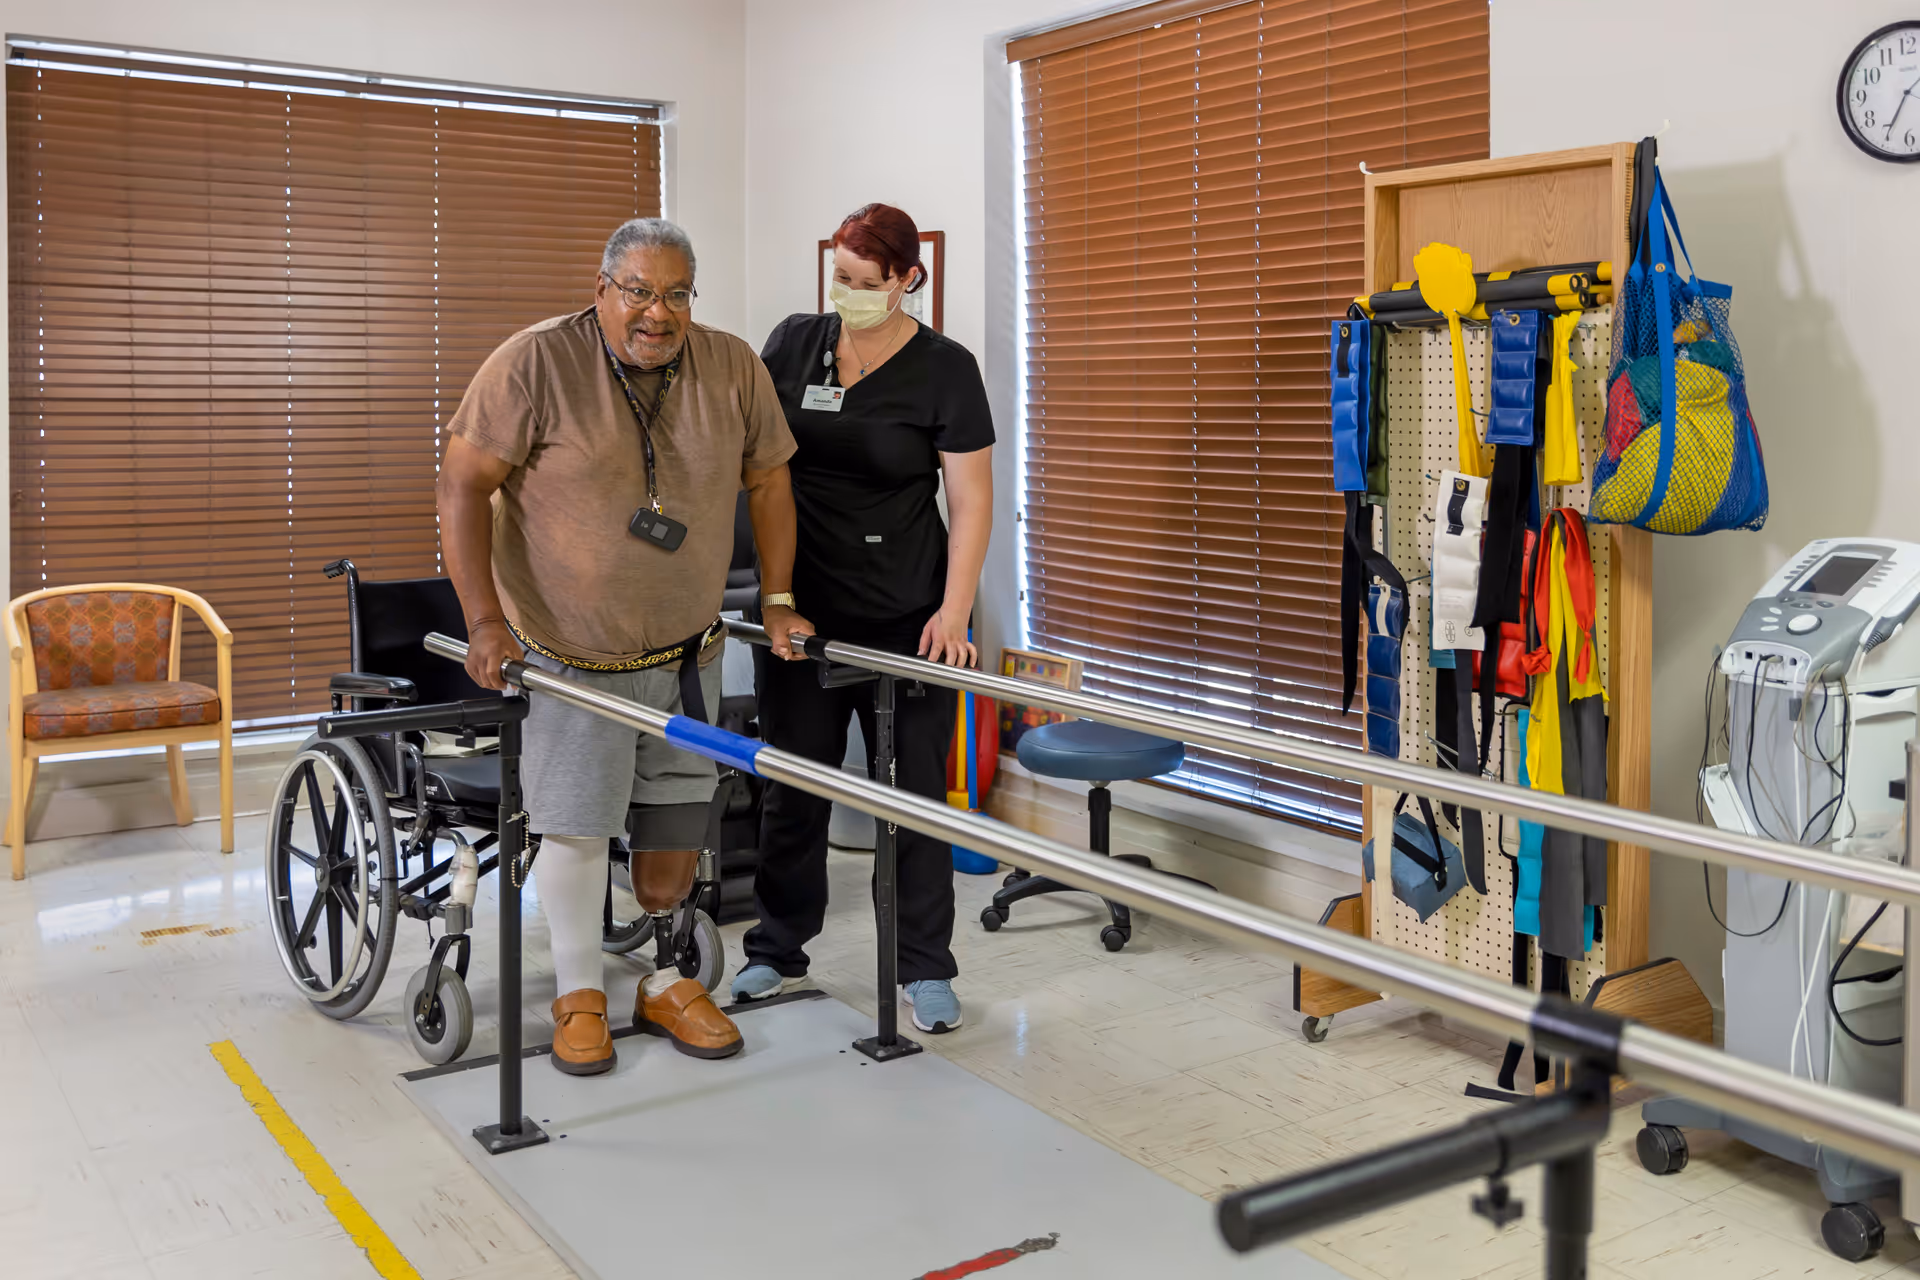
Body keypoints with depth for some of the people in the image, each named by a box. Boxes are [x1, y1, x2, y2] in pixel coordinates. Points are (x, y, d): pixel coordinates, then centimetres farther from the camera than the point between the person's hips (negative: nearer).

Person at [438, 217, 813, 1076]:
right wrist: (483, 620, -19)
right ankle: (580, 994, 20)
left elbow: (768, 482, 10)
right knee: (575, 821, 0)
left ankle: (663, 984, 28)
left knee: (679, 821, 10)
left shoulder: (733, 369, -1)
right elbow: (464, 485, -13)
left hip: (686, 650, 4)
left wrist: (777, 602, 6)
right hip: (570, 651, -4)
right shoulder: (534, 363, -13)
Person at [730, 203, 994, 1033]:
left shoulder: (943, 369, -5)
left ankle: (927, 971, 15)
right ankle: (777, 952, 26)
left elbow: (972, 500, -6)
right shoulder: (794, 343, 4)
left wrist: (954, 610, -16)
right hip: (800, 607, 3)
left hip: (905, 615, -3)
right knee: (792, 784, 11)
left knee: (914, 789, 3)